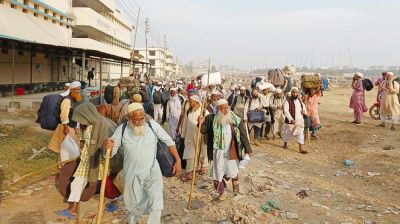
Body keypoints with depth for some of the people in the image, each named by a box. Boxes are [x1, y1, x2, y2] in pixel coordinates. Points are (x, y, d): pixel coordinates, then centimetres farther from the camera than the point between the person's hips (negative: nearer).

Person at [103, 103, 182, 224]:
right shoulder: (122, 130, -10)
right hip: (132, 174, 1)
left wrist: (178, 161, -7)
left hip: (152, 171, -1)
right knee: (134, 205, 20)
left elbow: (169, 141, -4)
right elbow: (111, 152, -8)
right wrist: (106, 146, -32)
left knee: (156, 203, -17)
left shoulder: (152, 124, -13)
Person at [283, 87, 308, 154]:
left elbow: (303, 106, 25)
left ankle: (301, 149, 2)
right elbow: (286, 111, -20)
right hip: (291, 121, -5)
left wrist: (304, 110, 0)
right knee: (288, 133, 10)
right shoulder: (288, 101, -11)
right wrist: (291, 119, -29)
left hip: (300, 121, 5)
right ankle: (285, 144, 37)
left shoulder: (299, 100, 9)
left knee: (301, 134, -1)